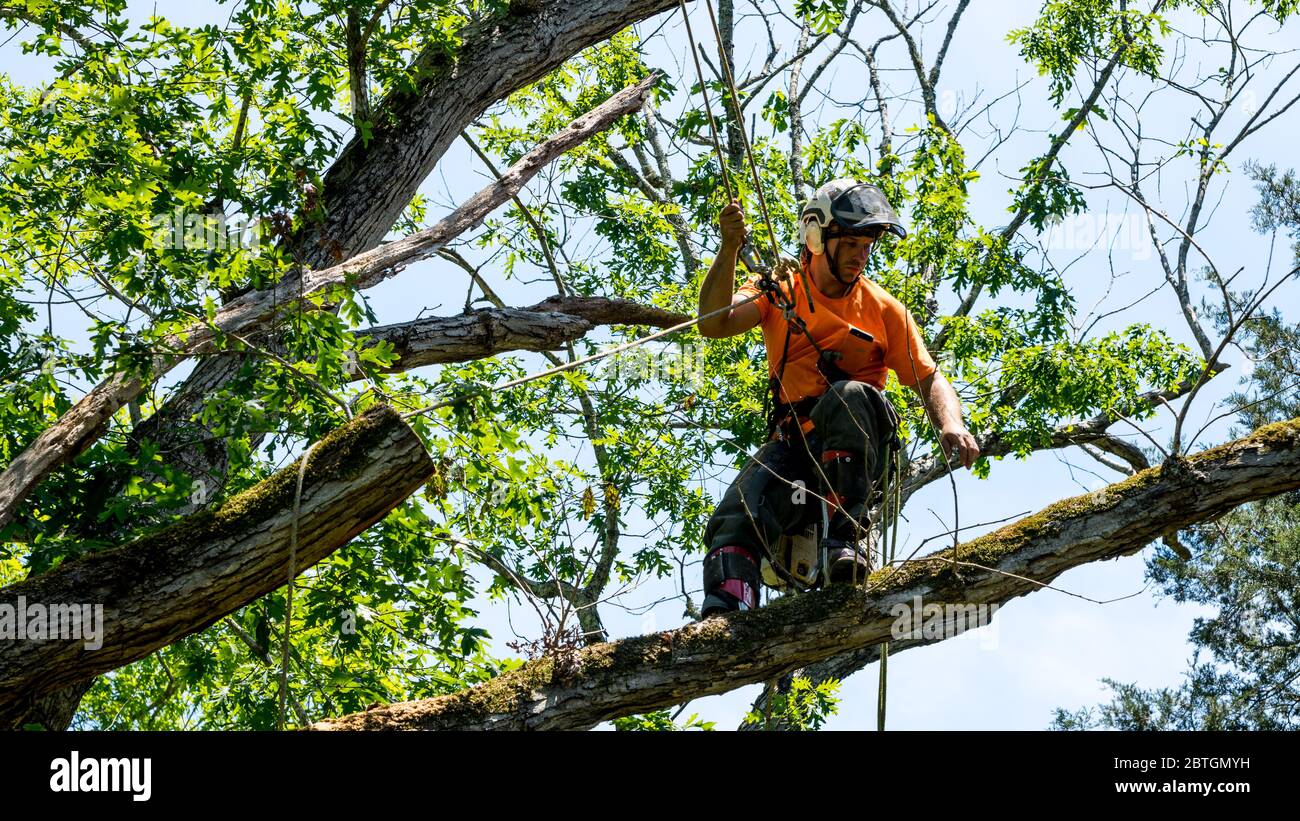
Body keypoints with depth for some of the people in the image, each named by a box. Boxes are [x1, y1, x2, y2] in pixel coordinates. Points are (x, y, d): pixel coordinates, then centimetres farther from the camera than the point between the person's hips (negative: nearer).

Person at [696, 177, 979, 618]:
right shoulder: (779, 291, 10)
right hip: (793, 440, 1)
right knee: (734, 521, -26)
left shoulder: (883, 309, 11)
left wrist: (951, 424, -17)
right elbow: (714, 324, -7)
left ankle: (846, 539, -35)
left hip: (857, 439, -1)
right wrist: (729, 250, -20)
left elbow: (929, 379, 5)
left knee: (850, 396, -36)